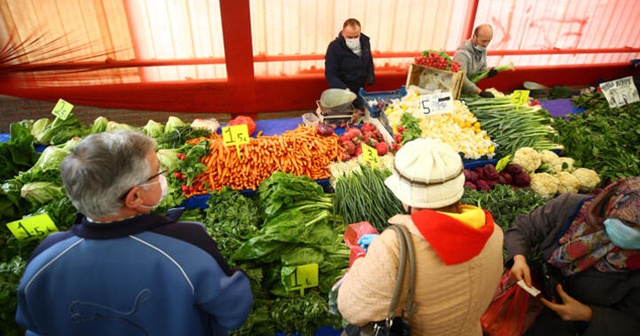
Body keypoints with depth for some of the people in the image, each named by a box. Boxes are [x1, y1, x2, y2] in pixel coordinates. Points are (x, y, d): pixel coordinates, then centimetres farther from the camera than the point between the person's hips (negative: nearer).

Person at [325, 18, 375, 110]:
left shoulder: (365, 41, -1)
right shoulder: (334, 47, -18)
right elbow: (330, 74, -22)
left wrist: (371, 75, 4)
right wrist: (344, 89, -36)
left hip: (361, 91, 5)